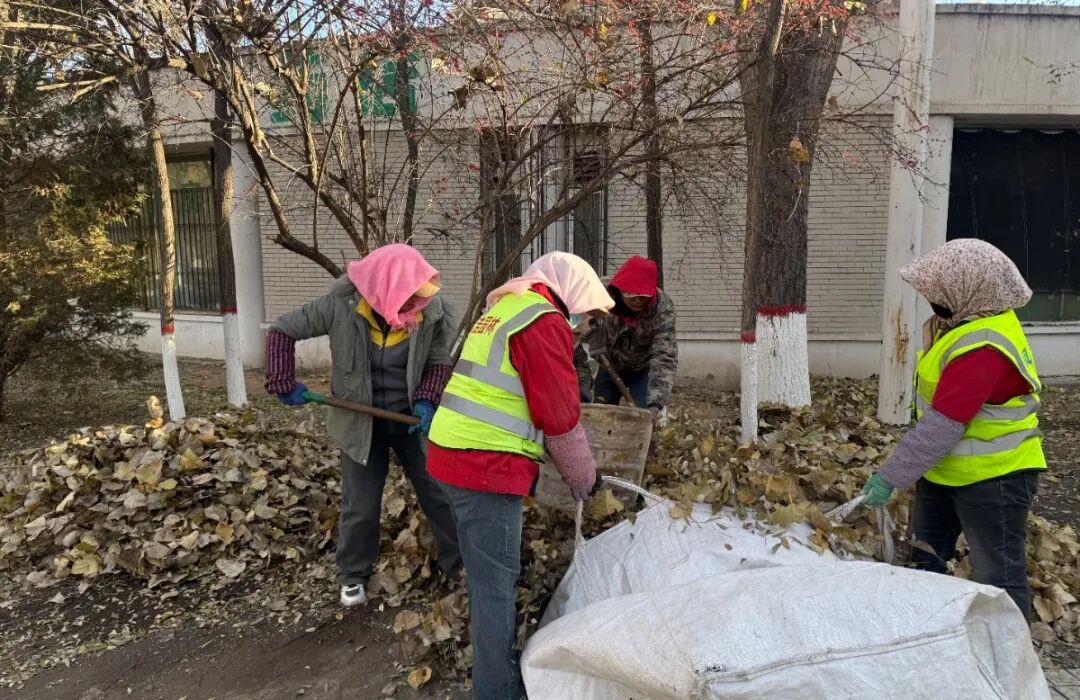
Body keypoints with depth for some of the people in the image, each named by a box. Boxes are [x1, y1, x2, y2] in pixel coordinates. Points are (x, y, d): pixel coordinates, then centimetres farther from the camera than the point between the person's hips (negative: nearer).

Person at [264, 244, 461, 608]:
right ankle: (353, 576, 34)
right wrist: (284, 384, -15)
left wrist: (426, 400, -22)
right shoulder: (340, 305, -23)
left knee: (440, 492, 9)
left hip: (412, 417, 1)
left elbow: (442, 362, -6)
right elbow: (282, 331, -11)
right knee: (360, 506, 10)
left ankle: (461, 564, 29)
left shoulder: (433, 311, -20)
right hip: (361, 421, -1)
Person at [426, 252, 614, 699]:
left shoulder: (505, 310, 20)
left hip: (458, 456, 10)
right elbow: (560, 416, -11)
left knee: (488, 577, 21)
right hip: (487, 466, -10)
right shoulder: (545, 322, -11)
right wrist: (583, 478, 5)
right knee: (496, 584, 1)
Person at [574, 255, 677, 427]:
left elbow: (665, 356, -37)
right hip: (610, 366, 2)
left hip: (643, 369, -1)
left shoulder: (663, 308, -33)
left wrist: (656, 403, -47)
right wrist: (582, 384, -31)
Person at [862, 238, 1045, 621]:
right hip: (945, 471, 10)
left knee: (998, 577, 5)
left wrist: (889, 477, -31)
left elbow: (942, 427, -34)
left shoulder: (981, 350, -31)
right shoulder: (972, 322, 2)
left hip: (992, 477, -10)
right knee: (924, 560, 20)